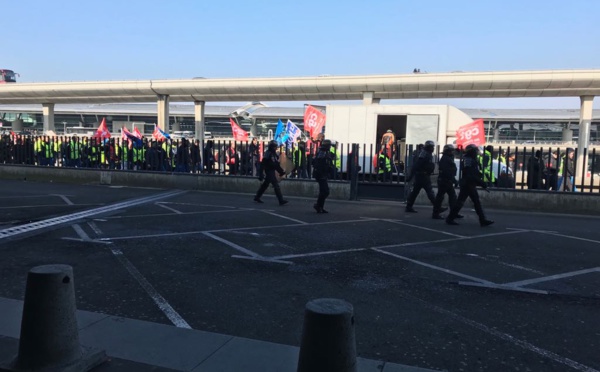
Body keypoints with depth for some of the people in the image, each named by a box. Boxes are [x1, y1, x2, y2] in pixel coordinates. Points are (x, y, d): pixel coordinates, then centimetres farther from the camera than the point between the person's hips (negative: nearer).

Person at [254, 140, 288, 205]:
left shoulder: (274, 154, 13)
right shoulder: (267, 154, -15)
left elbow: (276, 164, 20)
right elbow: (262, 165, -17)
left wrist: (281, 171, 13)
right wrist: (261, 175, -20)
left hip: (272, 172, 9)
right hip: (269, 172, -9)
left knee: (265, 185, 17)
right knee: (276, 186, -12)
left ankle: (257, 197, 28)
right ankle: (281, 201, -12)